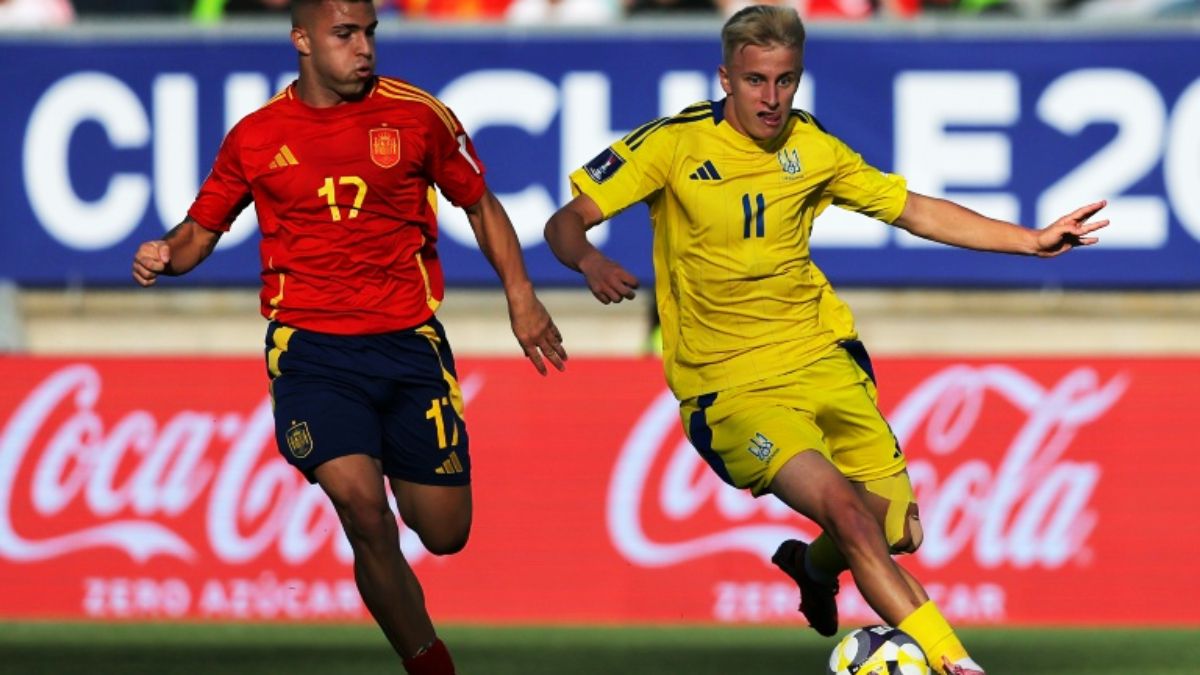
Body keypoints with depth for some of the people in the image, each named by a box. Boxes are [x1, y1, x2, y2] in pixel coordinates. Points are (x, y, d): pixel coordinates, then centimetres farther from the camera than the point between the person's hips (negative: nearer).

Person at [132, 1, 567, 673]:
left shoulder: (417, 115, 0)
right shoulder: (255, 137, 2)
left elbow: (480, 204, 13)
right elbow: (202, 230, 13)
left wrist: (521, 295, 4)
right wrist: (165, 257, -10)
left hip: (409, 341, 1)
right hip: (310, 351, -1)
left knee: (445, 533, 4)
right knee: (362, 505, -23)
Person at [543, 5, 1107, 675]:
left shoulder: (812, 148, 5)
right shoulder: (675, 144, -9)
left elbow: (916, 211, 14)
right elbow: (565, 223, -10)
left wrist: (1030, 241, 8)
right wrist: (589, 260, -33)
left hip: (824, 362, 5)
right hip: (731, 387, -5)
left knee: (898, 532, 1)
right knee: (845, 507, -27)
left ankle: (815, 566, 36)